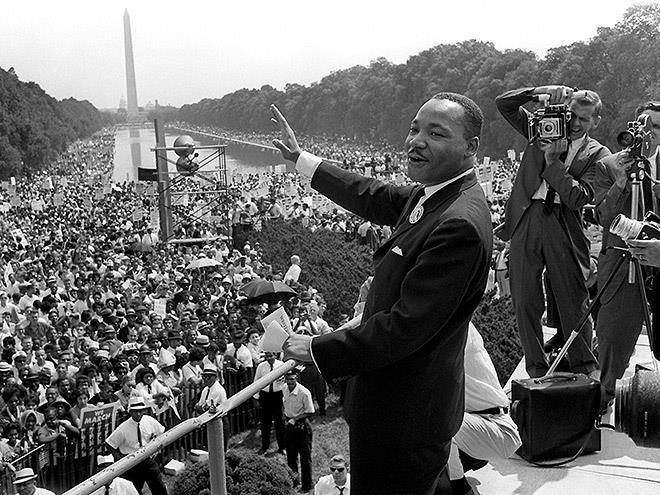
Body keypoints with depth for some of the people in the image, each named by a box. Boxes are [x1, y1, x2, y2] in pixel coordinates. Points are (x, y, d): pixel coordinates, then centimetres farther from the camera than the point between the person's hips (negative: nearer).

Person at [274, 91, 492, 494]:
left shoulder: (460, 225, -28)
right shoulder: (433, 194, 3)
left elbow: (406, 328, -28)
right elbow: (374, 198, 20)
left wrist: (319, 350, -17)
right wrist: (299, 158, 26)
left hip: (404, 416, -9)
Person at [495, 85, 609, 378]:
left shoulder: (598, 155, 3)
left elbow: (578, 197, -11)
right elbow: (503, 103, 6)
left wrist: (552, 160, -13)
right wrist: (541, 92, -7)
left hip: (565, 228, -2)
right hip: (526, 220, 2)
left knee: (574, 304, 3)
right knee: (525, 302, 5)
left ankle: (585, 371, 18)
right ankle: (536, 371, 17)